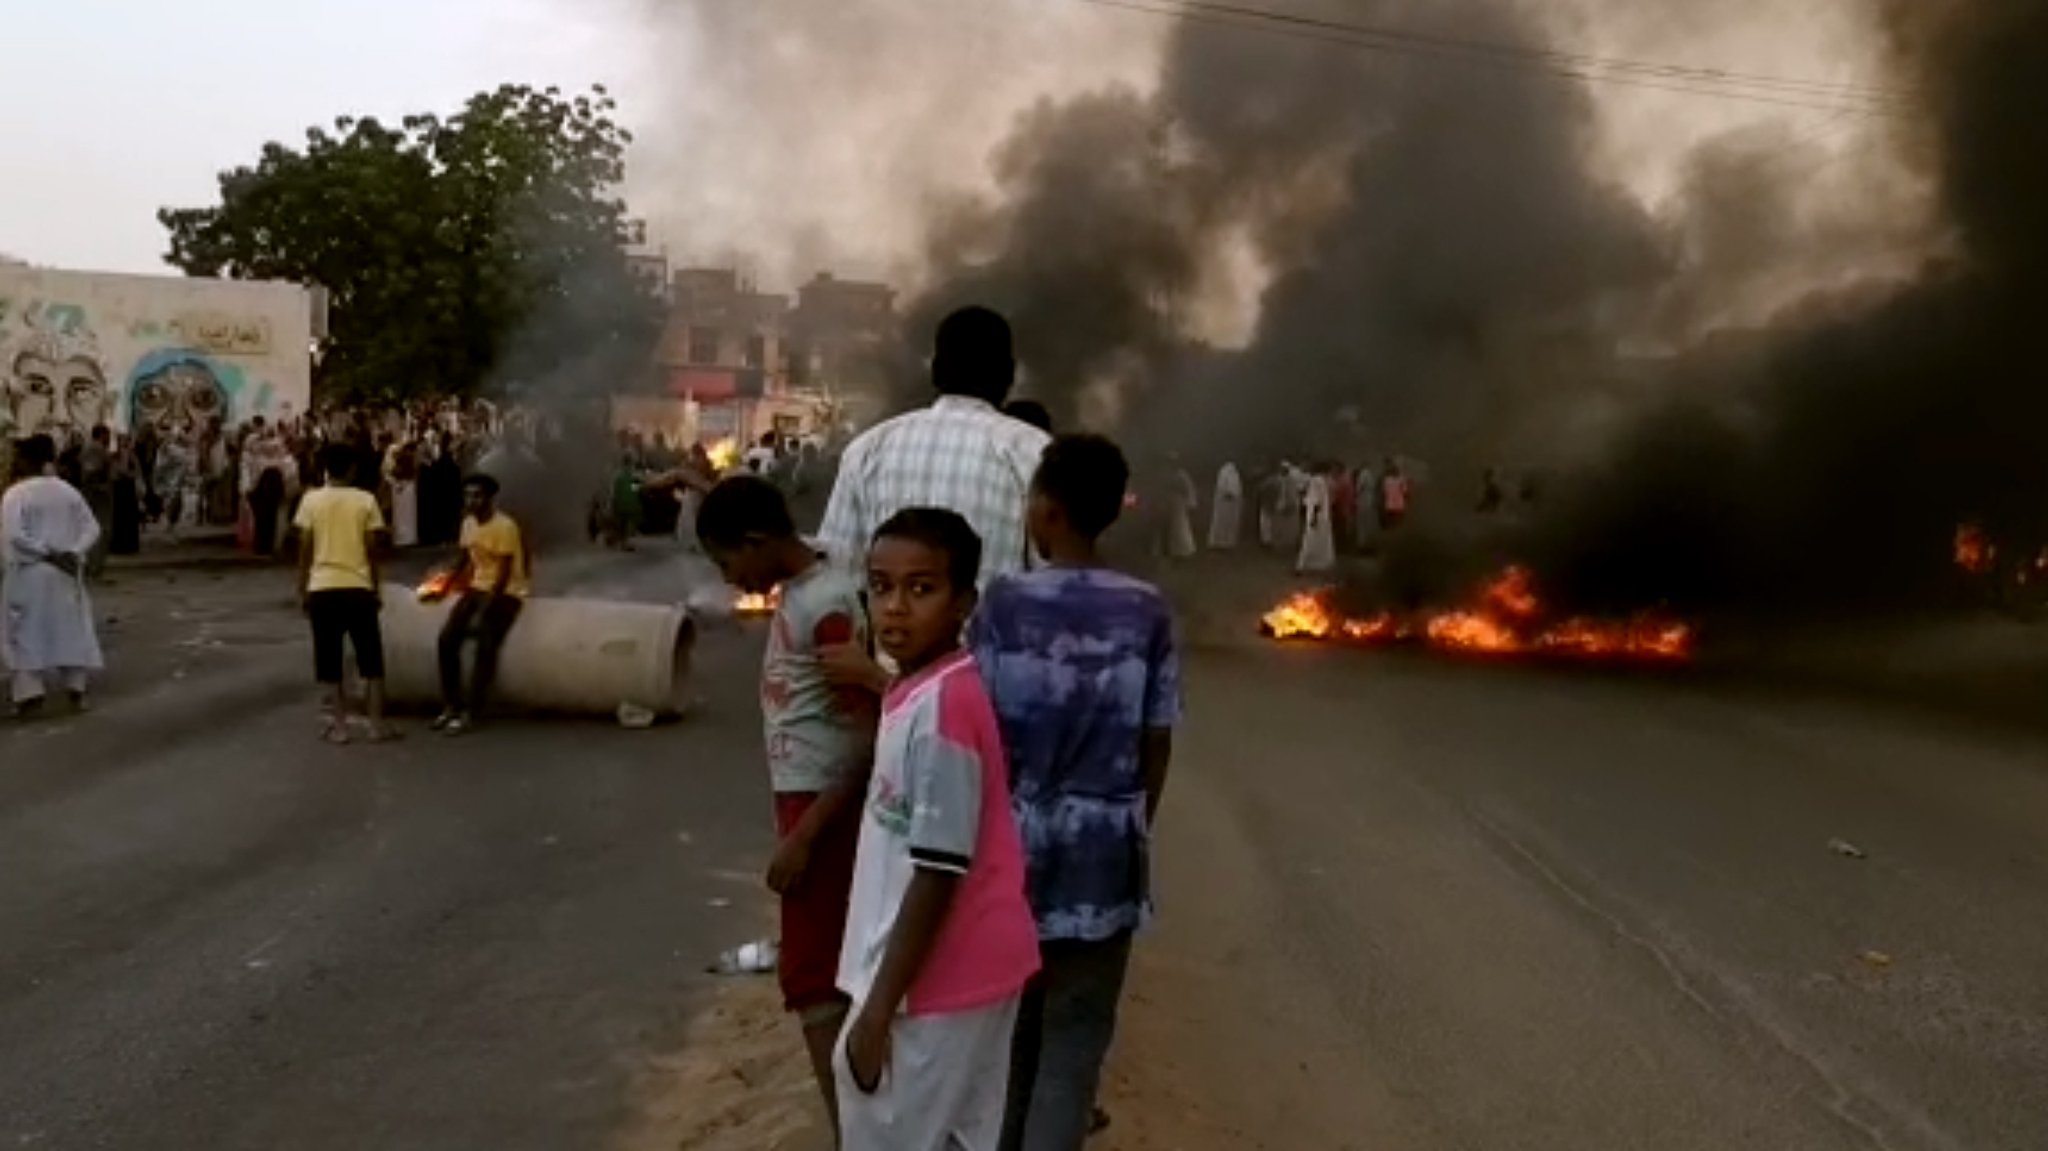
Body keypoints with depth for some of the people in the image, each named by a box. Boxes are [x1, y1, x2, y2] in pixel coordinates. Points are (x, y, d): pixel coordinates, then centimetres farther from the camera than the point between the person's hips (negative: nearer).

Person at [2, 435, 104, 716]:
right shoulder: (69, 491, 3)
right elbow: (92, 528, 1)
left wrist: (47, 553, -15)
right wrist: (73, 552, -8)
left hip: (29, 574, -4)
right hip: (65, 574, 4)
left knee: (27, 630, 6)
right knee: (72, 627, 12)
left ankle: (31, 692, 3)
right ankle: (77, 688, 10)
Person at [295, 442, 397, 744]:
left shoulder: (310, 500, 0)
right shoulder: (366, 500, -1)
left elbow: (305, 550, -1)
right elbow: (372, 550, -1)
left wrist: (302, 590, 8)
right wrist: (377, 589, 8)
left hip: (322, 588, 0)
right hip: (358, 587, 0)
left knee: (330, 659, 7)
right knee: (371, 657, 8)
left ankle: (339, 725, 6)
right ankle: (376, 723, 8)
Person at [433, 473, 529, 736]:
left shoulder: (505, 526, -18)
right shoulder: (468, 522, 5)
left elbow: (504, 574, -20)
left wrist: (483, 613, -23)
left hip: (506, 592, -7)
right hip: (477, 587, 7)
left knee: (485, 648, -20)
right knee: (447, 638, -9)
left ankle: (470, 714, -14)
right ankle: (451, 706, -1)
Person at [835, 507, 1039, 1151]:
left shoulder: (939, 706, -23)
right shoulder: (930, 692, 6)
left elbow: (939, 875, -24)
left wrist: (878, 1011, -19)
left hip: (937, 978, -9)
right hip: (970, 966, 9)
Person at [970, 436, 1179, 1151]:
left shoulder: (1003, 603, -9)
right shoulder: (1148, 611, -5)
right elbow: (1157, 743, -1)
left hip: (1016, 838, 0)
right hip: (1106, 848, 0)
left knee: (1011, 1023, 19)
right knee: (1076, 1037, 9)